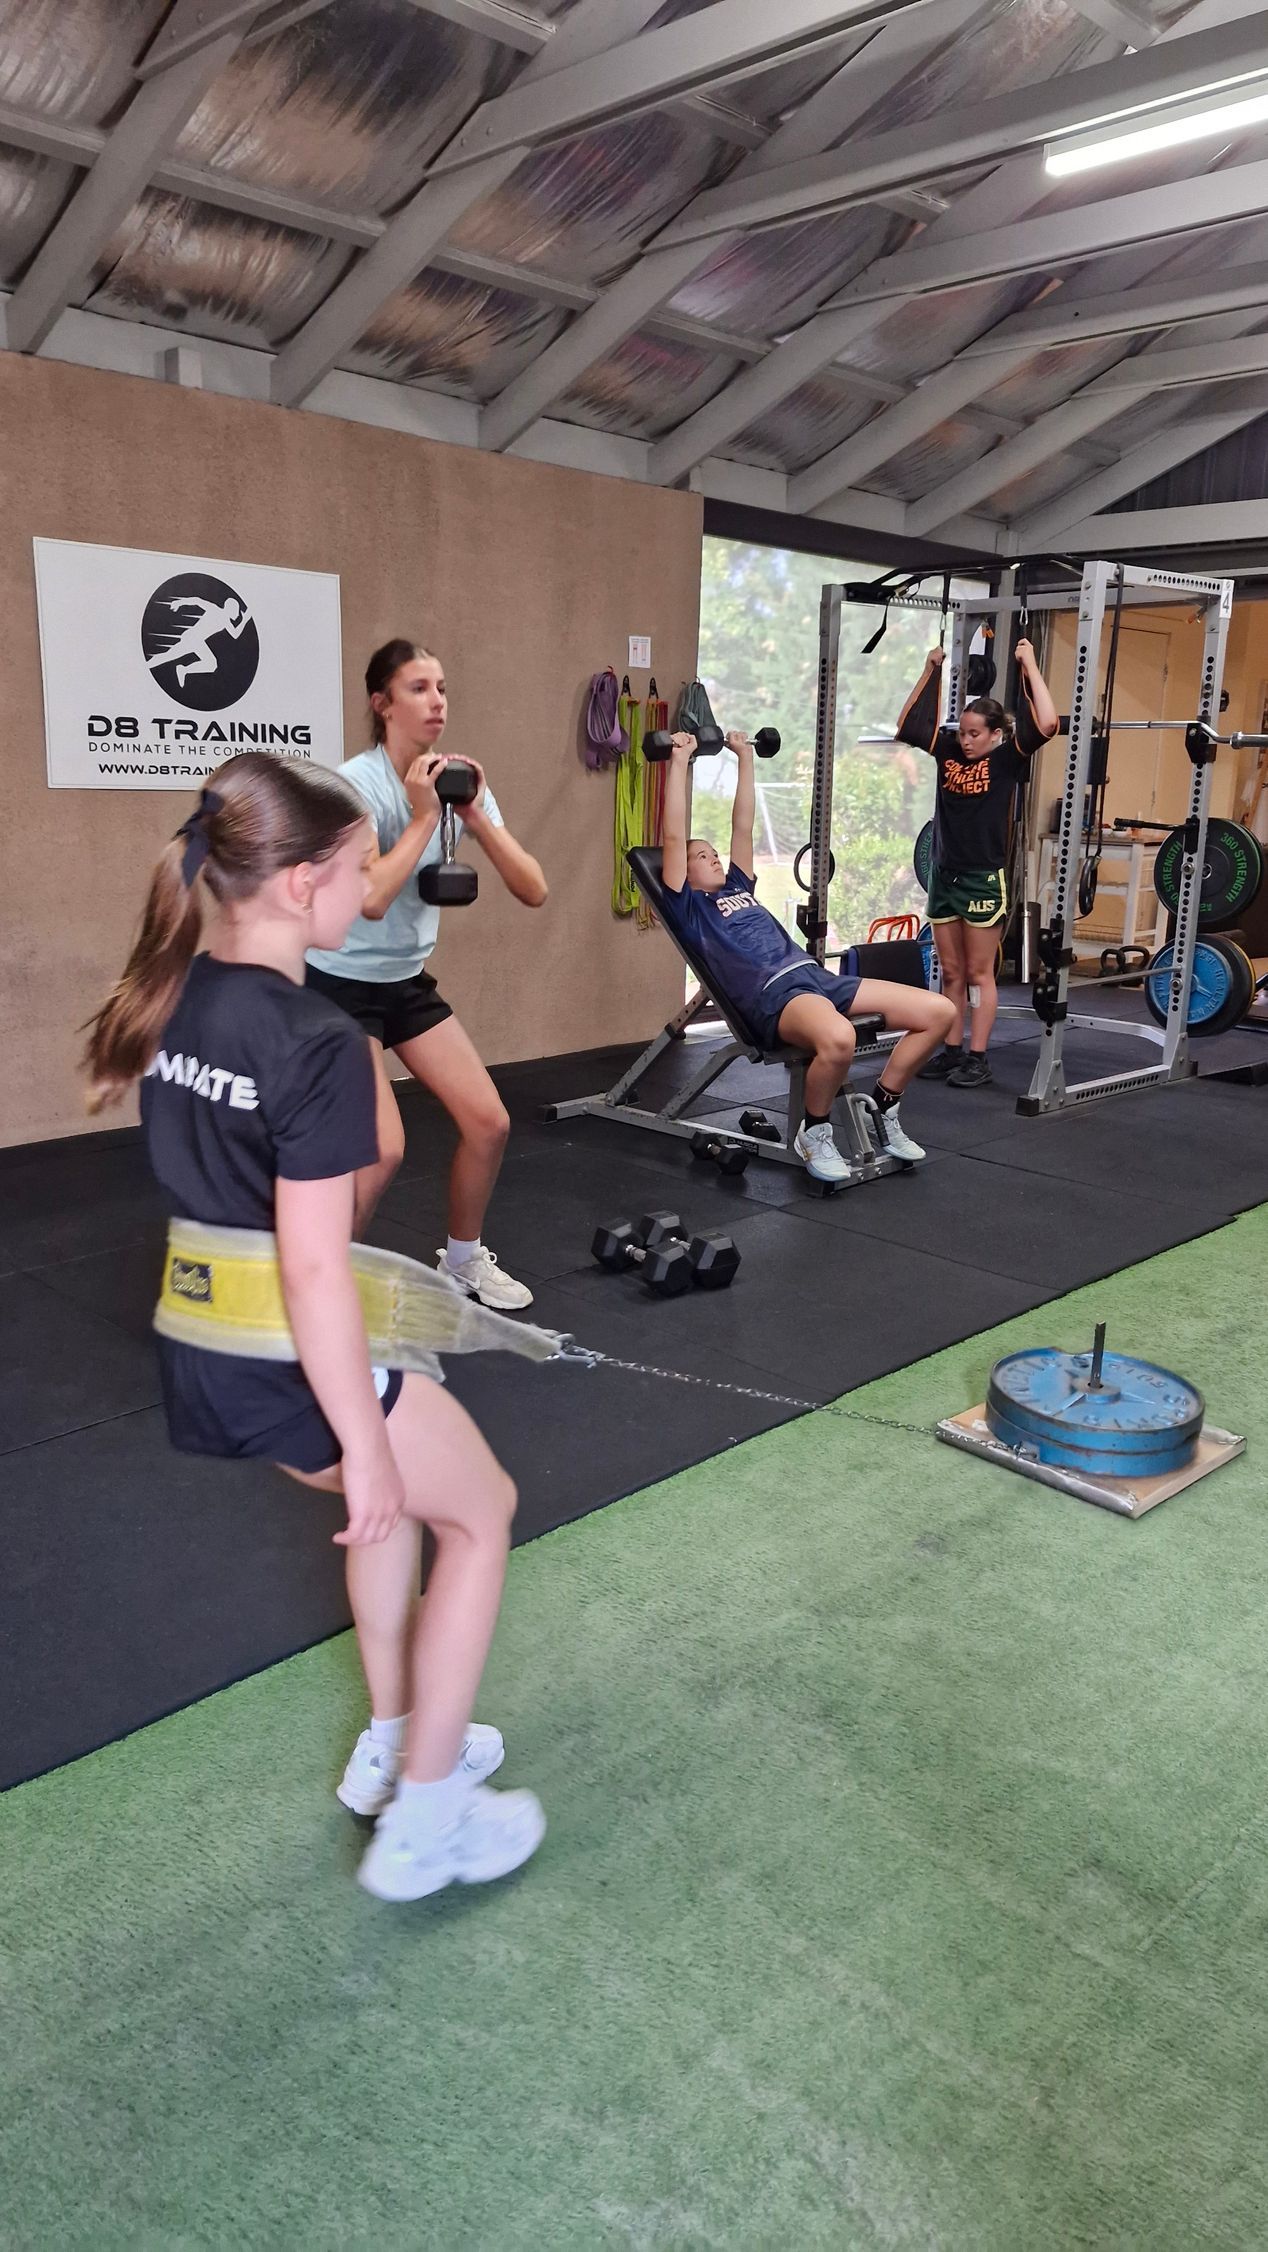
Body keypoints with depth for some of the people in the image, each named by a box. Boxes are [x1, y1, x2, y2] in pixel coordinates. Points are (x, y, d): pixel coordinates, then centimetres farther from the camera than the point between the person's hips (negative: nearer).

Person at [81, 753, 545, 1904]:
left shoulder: (176, 1000, 2)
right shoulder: (318, 1043, -24)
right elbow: (314, 1268, -25)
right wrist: (364, 1444, -17)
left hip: (200, 1349, 8)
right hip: (284, 1366, -8)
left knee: (398, 1499, 31)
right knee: (482, 1507, 16)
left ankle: (393, 1743, 44)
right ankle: (421, 1824, 22)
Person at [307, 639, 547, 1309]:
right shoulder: (356, 782, -21)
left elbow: (533, 890, -9)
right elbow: (371, 898, -35)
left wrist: (476, 814, -20)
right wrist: (424, 816, -27)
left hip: (407, 981, 7)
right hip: (338, 985, -6)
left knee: (488, 1122, 2)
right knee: (381, 1149, -19)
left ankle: (464, 1259, 26)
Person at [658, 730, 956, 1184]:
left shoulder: (739, 887, 32)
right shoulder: (688, 906, 13)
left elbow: (743, 826, 36)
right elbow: (674, 838, 5)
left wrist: (744, 757, 35)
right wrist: (679, 762, 8)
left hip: (818, 977, 8)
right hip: (774, 995, -8)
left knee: (938, 1011, -8)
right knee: (837, 1039, -43)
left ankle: (882, 1108, 7)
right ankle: (814, 1133, -15)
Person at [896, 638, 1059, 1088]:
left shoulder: (1007, 758, -6)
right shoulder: (949, 751, 7)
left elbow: (1046, 724, -20)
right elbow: (909, 724, 15)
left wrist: (1030, 668, -13)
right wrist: (931, 672, 12)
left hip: (985, 879, -5)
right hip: (945, 876, 5)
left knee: (979, 974, 1)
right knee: (951, 973, 10)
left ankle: (978, 1059, 6)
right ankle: (951, 1051, 18)